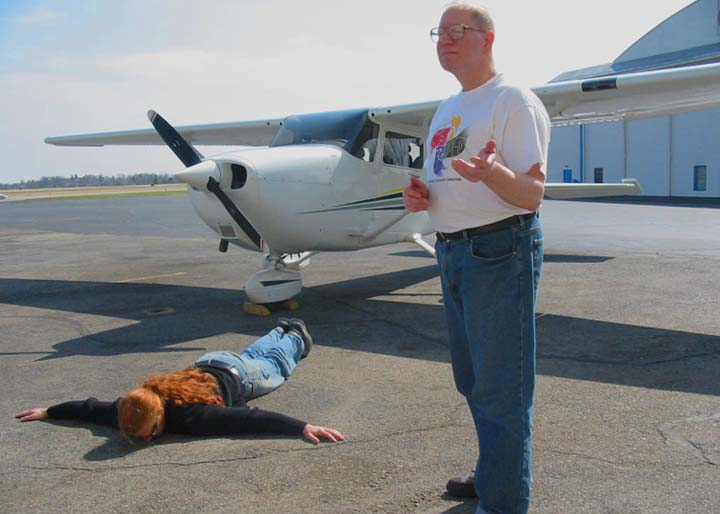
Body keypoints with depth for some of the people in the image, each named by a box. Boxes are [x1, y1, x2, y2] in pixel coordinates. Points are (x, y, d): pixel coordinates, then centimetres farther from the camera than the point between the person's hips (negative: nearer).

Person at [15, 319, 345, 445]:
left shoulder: (191, 416, -47)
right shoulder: (128, 414, -32)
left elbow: (253, 418, -50)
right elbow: (92, 407, -13)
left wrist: (304, 427, -56)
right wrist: (47, 412, -1)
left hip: (235, 377, -4)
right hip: (204, 366, 5)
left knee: (275, 367, 28)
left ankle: (296, 337, 55)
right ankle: (281, 331, 62)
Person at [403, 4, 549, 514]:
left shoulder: (514, 100, -10)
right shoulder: (448, 109, 17)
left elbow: (533, 193, -18)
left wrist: (492, 172, -38)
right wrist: (420, 195, 2)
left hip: (500, 251, -9)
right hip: (453, 252, 9)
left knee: (500, 387, -4)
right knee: (473, 378, 19)